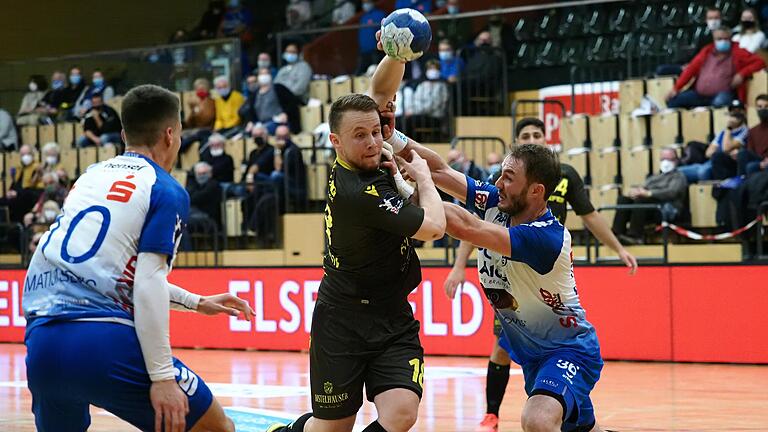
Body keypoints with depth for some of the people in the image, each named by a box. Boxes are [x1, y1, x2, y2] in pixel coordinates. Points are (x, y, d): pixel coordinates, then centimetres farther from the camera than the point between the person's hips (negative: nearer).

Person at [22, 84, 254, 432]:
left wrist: (196, 303, 40)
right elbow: (147, 285, -10)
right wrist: (162, 377, -11)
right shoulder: (166, 191, 2)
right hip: (103, 342, -7)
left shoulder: (91, 177, 22)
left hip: (40, 342, 7)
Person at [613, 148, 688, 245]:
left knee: (641, 200, -33)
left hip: (667, 210, -6)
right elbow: (642, 190, 20)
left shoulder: (678, 176, 14)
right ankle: (618, 234, -33)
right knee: (623, 199, -18)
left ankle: (634, 236, -41)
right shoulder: (654, 178, 34)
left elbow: (672, 192, -7)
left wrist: (648, 193, -19)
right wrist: (636, 192, -7)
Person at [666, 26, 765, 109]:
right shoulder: (707, 51, 13)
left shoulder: (737, 53, 2)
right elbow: (691, 69, 13)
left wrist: (742, 74, -17)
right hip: (699, 94, 5)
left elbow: (759, 62, -3)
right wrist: (676, 88, 6)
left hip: (723, 94, -5)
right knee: (673, 101, -9)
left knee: (719, 102, -39)